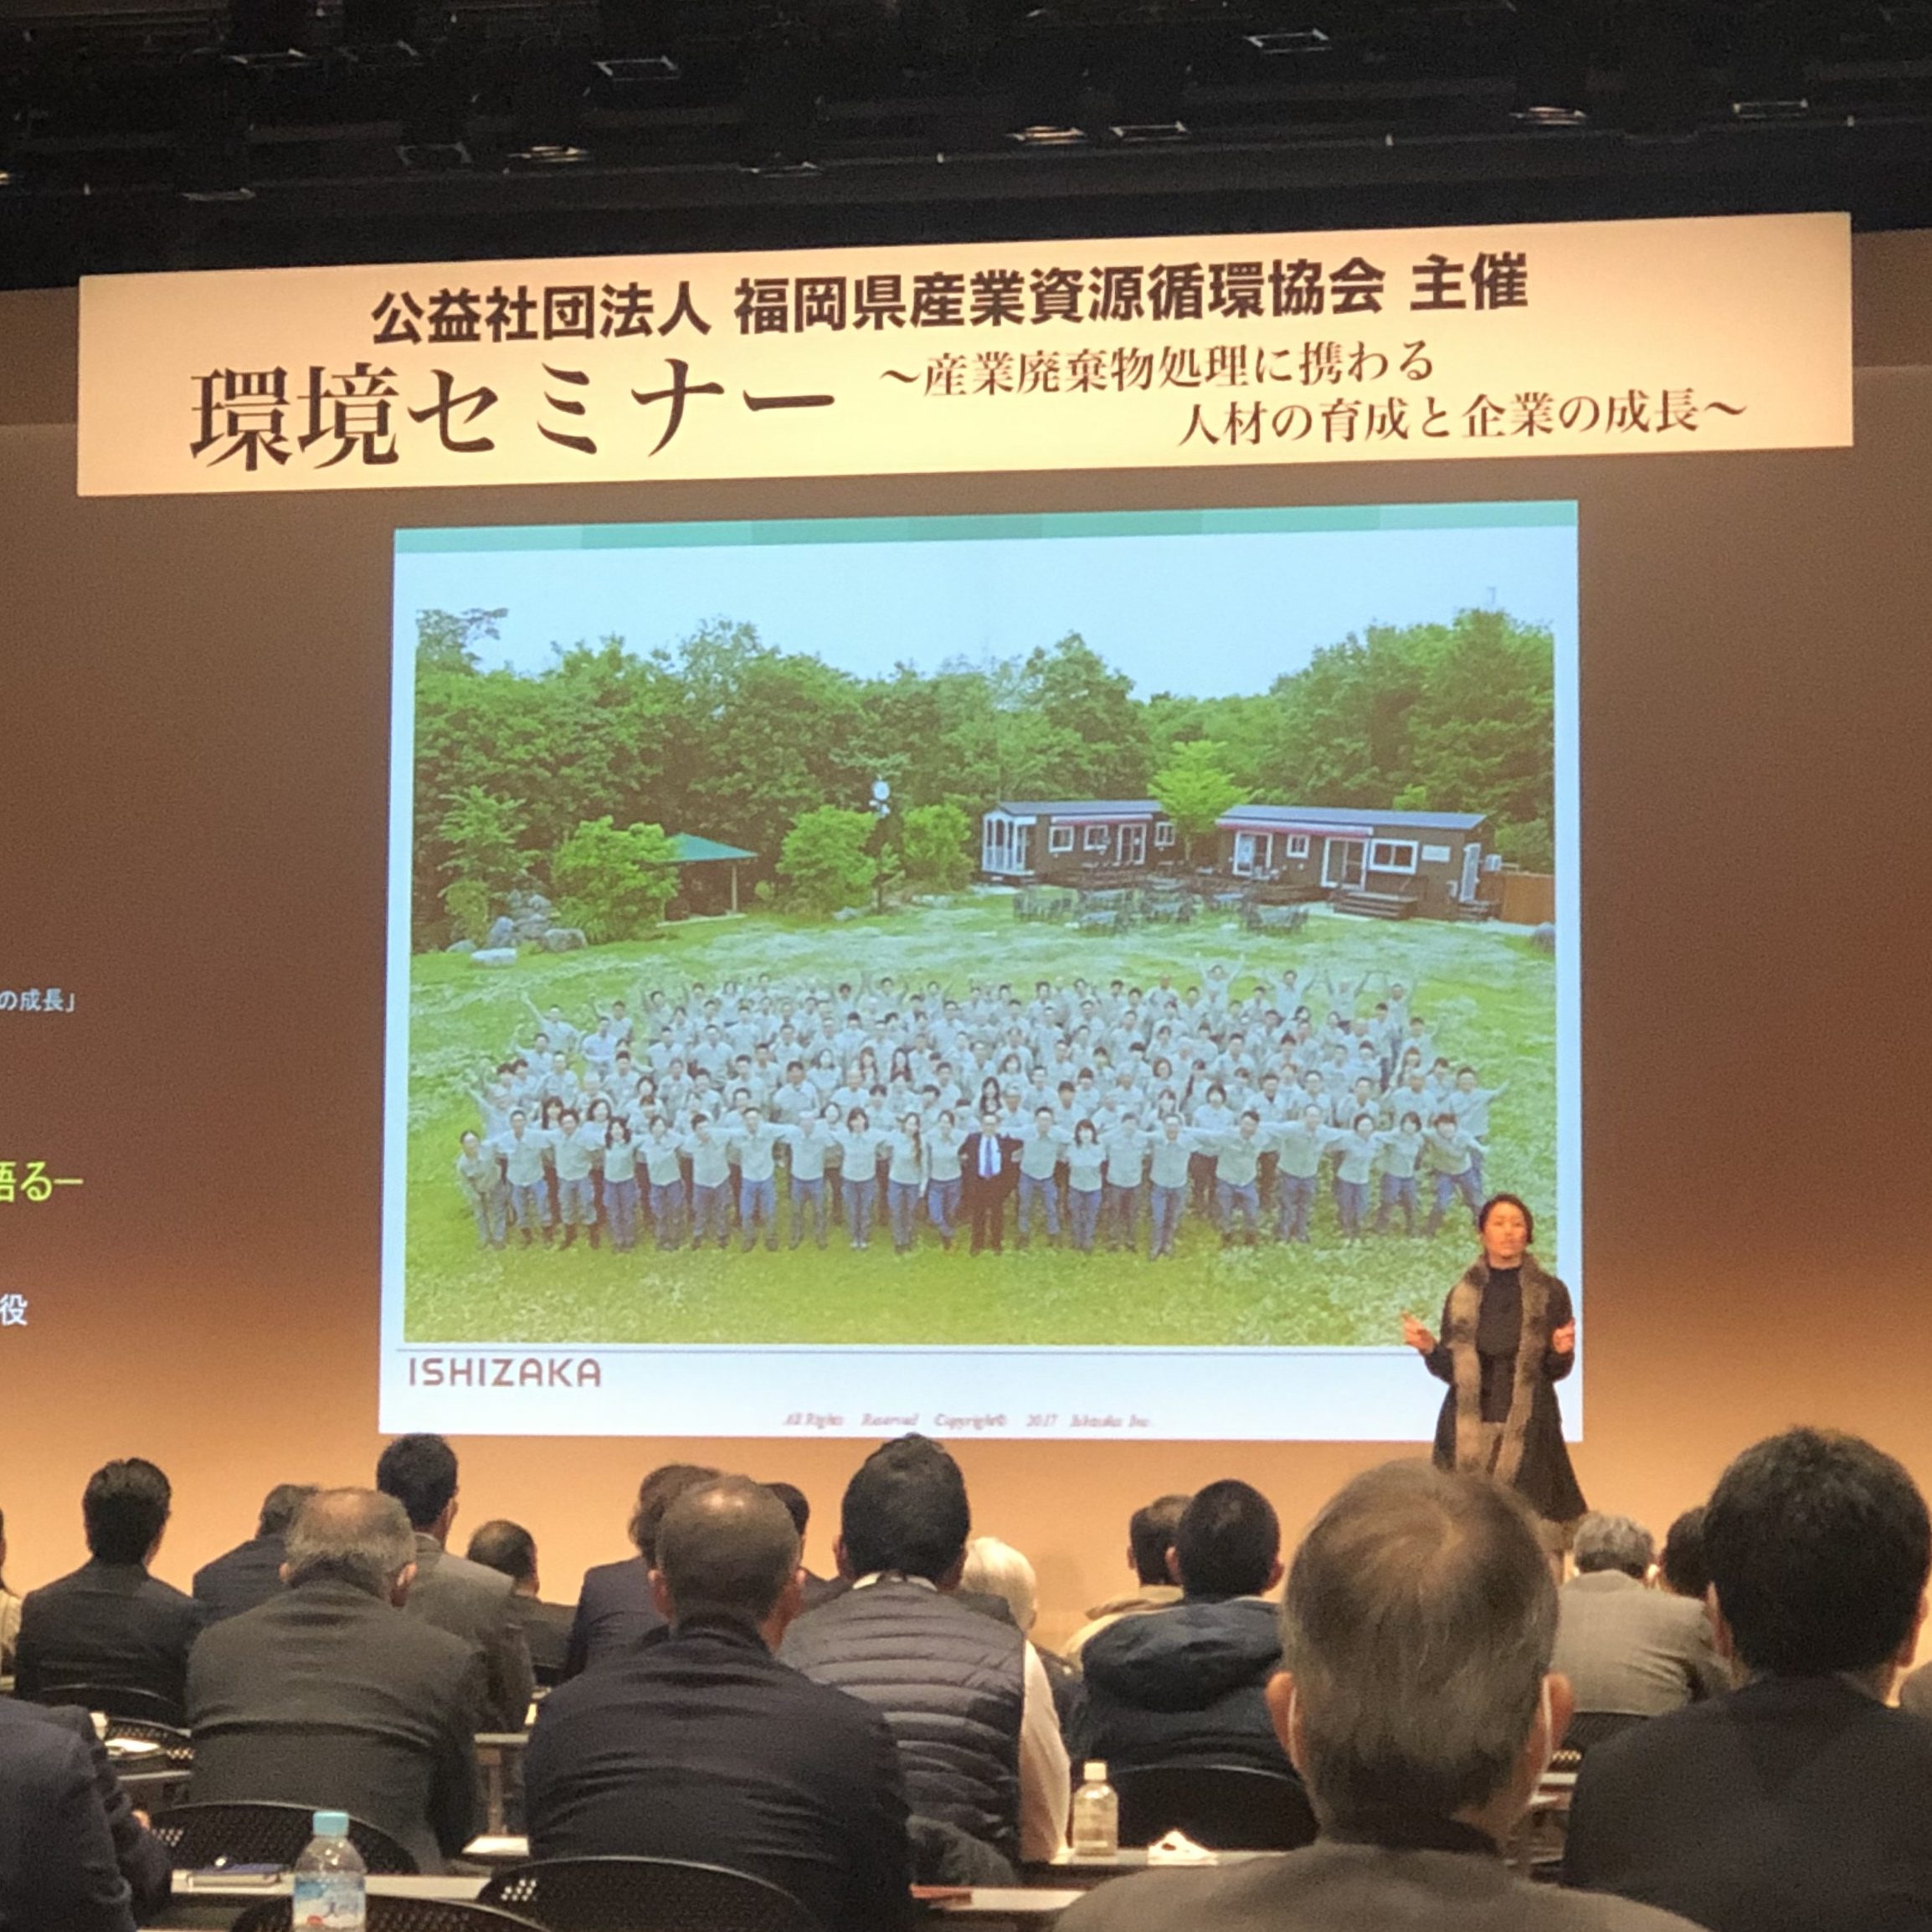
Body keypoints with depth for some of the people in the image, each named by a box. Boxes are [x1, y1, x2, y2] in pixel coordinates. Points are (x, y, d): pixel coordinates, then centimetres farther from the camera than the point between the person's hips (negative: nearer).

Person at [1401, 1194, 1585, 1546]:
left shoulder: (1550, 1293, 4)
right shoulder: (1462, 1295, 9)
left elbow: (1557, 1371, 6)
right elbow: (1448, 1370, 9)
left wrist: (1562, 1352, -15)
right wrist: (1428, 1348, -9)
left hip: (1527, 1428, -2)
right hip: (1468, 1427, 2)